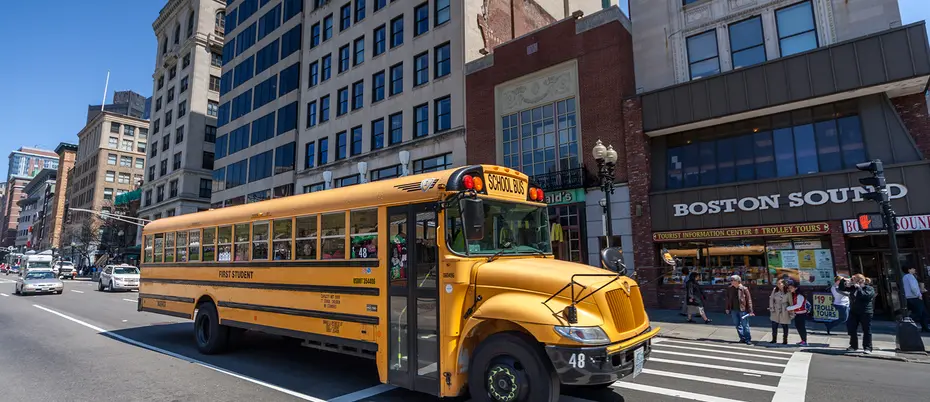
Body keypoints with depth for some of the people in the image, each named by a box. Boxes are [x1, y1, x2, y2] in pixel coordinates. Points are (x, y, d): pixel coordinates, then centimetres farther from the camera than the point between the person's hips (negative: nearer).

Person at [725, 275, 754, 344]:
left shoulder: (744, 289, -10)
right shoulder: (729, 289, 2)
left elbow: (749, 300, -6)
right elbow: (728, 299, 12)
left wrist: (750, 311, -8)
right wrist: (727, 308, 13)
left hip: (742, 310, -5)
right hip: (733, 310, 5)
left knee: (745, 325, 3)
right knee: (737, 325, 12)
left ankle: (748, 339, 15)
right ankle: (742, 338, 24)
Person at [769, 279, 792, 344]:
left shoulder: (787, 291, -9)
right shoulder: (775, 290, -2)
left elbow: (790, 302, -5)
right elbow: (771, 299, 3)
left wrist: (791, 311, -5)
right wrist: (771, 308, -2)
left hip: (784, 311, -2)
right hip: (776, 311, 2)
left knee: (784, 326, 10)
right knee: (774, 325, 5)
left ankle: (785, 340, 22)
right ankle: (774, 339, 18)